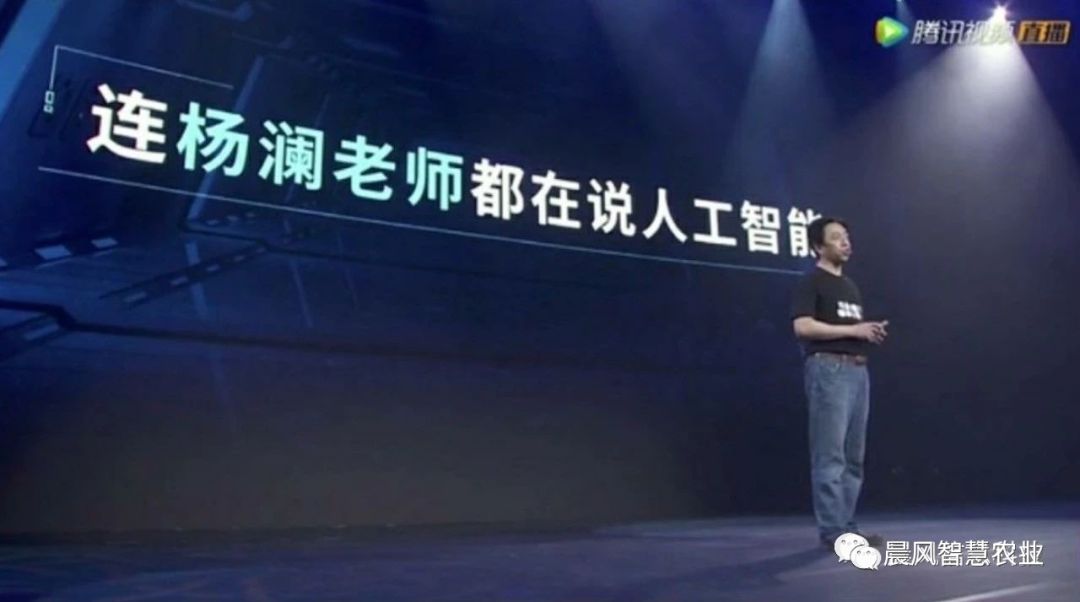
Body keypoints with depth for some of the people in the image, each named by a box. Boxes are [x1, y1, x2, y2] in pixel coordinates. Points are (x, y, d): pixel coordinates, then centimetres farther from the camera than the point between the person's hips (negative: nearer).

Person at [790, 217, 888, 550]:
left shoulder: (850, 286, 23)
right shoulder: (810, 282, -3)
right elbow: (803, 326, -16)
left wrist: (871, 331, 8)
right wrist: (852, 329, -14)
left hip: (858, 370, 9)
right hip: (828, 369, -9)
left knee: (853, 456, 8)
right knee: (830, 455, -9)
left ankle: (847, 526, 14)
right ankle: (832, 530, -6)